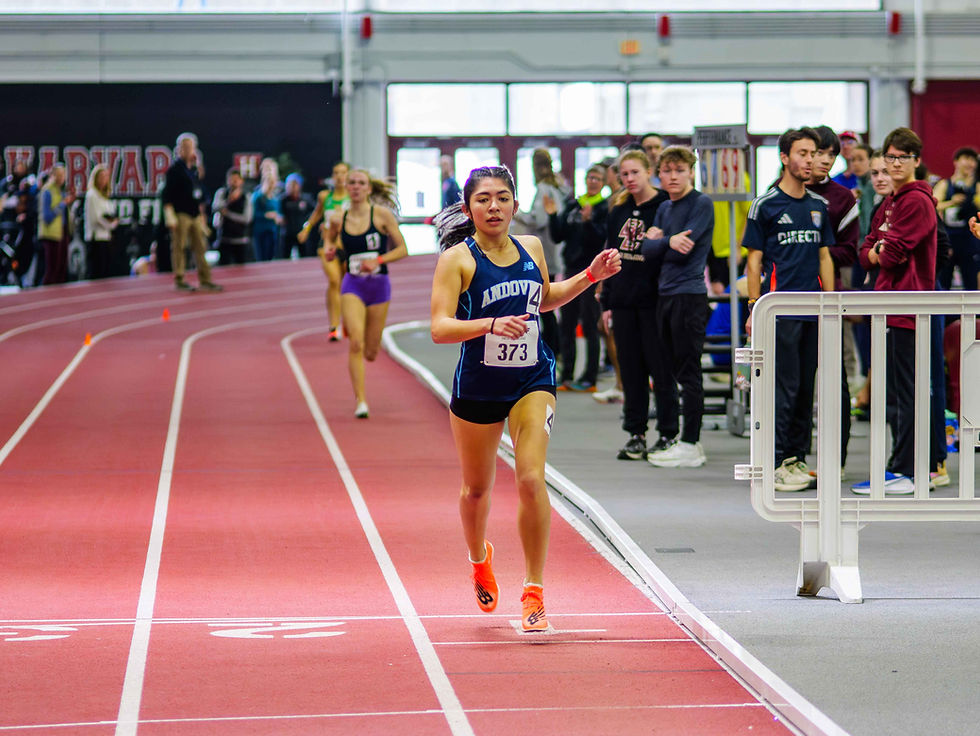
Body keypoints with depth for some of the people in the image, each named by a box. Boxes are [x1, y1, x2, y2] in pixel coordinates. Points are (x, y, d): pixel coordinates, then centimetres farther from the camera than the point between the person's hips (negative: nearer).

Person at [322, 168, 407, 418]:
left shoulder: (382, 215, -6)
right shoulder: (338, 218, 0)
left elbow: (402, 249, -4)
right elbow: (330, 238, 21)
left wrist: (378, 260, -19)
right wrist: (328, 249, -2)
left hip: (379, 285, 0)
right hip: (352, 286, 0)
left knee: (370, 353, 10)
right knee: (356, 343, -20)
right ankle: (360, 400, -14)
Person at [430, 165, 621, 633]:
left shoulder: (531, 248, 2)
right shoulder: (458, 259, -12)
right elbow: (440, 328, -21)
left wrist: (589, 277, 10)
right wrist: (491, 324, -36)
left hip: (532, 382, 2)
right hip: (477, 386, -2)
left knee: (531, 479, -15)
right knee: (477, 487, 15)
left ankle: (534, 592, -7)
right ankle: (480, 558, 48)